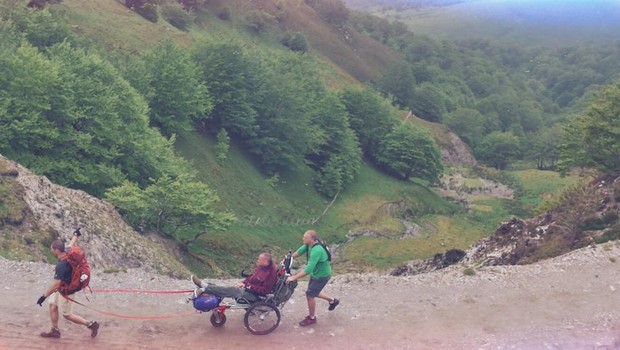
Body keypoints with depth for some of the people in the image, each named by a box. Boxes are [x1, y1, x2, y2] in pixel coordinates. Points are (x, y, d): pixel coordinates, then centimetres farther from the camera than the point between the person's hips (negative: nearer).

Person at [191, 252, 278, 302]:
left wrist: (250, 287, -22)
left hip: (255, 295, -9)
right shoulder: (260, 267, 5)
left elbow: (265, 290, -25)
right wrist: (244, 283, 2)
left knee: (233, 291, -24)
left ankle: (205, 288, -27)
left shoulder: (271, 274, -23)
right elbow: (251, 276, 18)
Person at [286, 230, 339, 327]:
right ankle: (333, 300, 44)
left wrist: (293, 277, -38)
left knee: (310, 295, 1)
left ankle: (311, 318, 23)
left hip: (322, 276, -9)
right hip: (315, 273, 9)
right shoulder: (309, 244, -12)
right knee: (313, 293, 23)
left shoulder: (316, 251, -38)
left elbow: (308, 269, -40)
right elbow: (299, 251, 3)